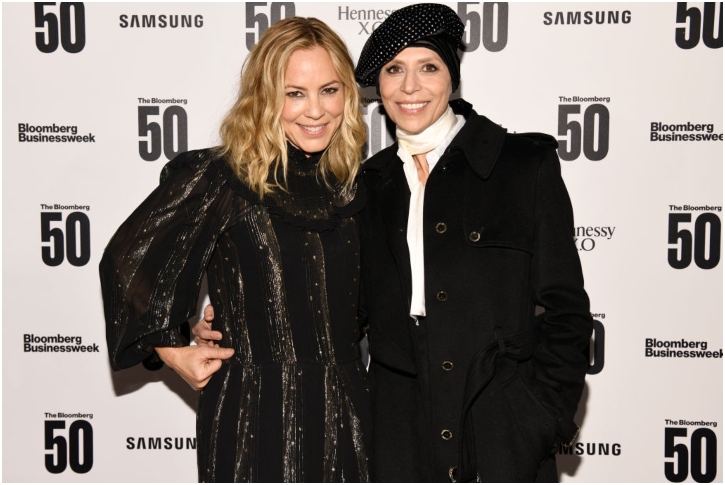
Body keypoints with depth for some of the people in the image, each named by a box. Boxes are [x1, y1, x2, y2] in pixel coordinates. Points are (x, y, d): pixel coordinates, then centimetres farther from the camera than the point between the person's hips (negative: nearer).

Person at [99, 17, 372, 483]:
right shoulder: (219, 178, -11)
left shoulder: (352, 184, 5)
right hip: (255, 413, -4)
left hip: (345, 412, 5)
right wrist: (171, 349, 0)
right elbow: (127, 260, -3)